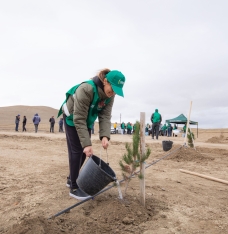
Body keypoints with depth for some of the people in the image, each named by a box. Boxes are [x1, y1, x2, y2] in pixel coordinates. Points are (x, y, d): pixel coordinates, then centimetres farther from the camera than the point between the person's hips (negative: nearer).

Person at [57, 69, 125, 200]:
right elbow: (79, 119, -37)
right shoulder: (86, 89, -37)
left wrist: (105, 136, -36)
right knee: (77, 150, -8)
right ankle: (74, 187, 4)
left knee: (84, 151, 8)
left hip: (87, 120, 7)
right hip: (72, 118, -6)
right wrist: (87, 143, -41)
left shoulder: (109, 95, -16)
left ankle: (72, 179, 26)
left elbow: (105, 116, -20)